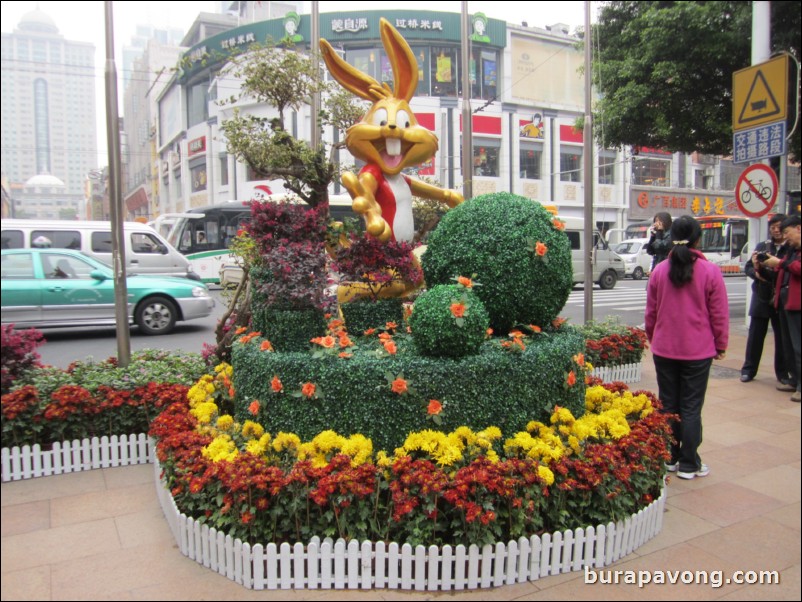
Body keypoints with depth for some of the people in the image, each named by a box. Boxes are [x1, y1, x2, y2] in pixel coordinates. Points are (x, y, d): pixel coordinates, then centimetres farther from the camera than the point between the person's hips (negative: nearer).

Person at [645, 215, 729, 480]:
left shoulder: (659, 271, -2)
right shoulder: (710, 271, -9)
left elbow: (651, 312, 5)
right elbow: (719, 314, -5)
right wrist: (721, 345, 8)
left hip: (664, 349, 2)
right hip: (698, 351, -2)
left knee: (668, 404, 13)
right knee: (691, 407, 6)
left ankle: (670, 457, 23)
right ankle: (689, 464, 14)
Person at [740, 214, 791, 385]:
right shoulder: (762, 246, 8)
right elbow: (748, 268, 9)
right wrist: (756, 273, -11)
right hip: (761, 298, 2)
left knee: (782, 337, 6)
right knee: (755, 335, 7)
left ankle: (783, 374, 17)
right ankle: (748, 370, 17)